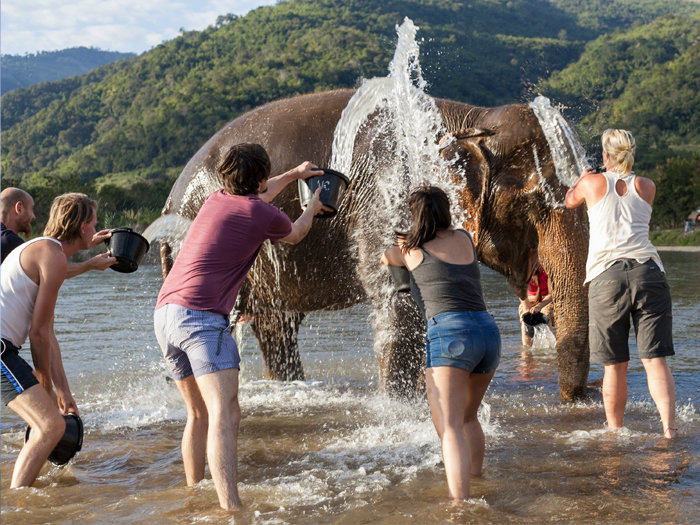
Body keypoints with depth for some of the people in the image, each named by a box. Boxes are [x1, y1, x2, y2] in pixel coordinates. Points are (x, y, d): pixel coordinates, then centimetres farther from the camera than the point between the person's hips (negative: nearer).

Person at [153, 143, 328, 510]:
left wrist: (293, 174, 56)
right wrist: (313, 207, 45)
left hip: (164, 312, 8)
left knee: (199, 414, 20)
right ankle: (230, 507, -32)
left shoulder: (216, 200, 19)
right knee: (225, 414, -19)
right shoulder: (265, 216, 0)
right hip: (200, 315, -8)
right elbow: (294, 234, 24)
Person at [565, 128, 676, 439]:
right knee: (655, 359, -1)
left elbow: (570, 201, 29)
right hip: (648, 272, 1)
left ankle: (614, 432, 14)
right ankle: (669, 428, -14)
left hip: (607, 276, -1)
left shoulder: (593, 183, 7)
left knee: (615, 364, 6)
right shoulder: (646, 187, 13)